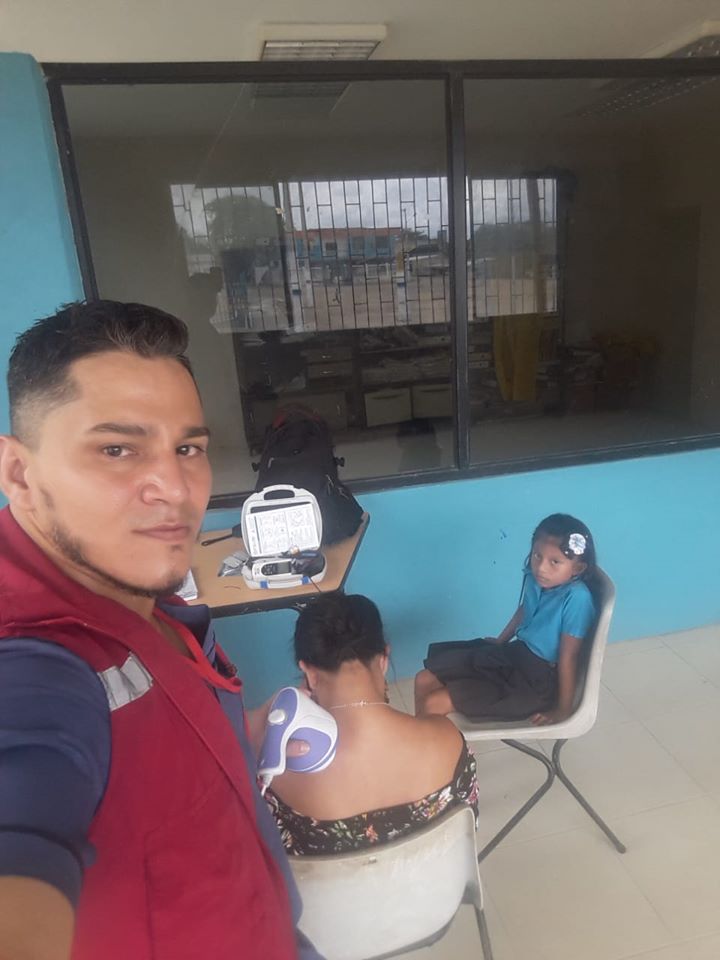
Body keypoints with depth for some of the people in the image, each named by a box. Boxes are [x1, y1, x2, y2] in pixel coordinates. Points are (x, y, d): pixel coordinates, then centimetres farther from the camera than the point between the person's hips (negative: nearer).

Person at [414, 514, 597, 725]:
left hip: (538, 679, -7)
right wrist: (500, 641, 28)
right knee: (424, 680, 4)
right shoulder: (535, 578, -6)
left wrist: (563, 709, -12)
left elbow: (568, 656, -21)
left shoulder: (576, 598, -27)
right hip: (513, 653, 8)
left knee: (433, 705, -15)